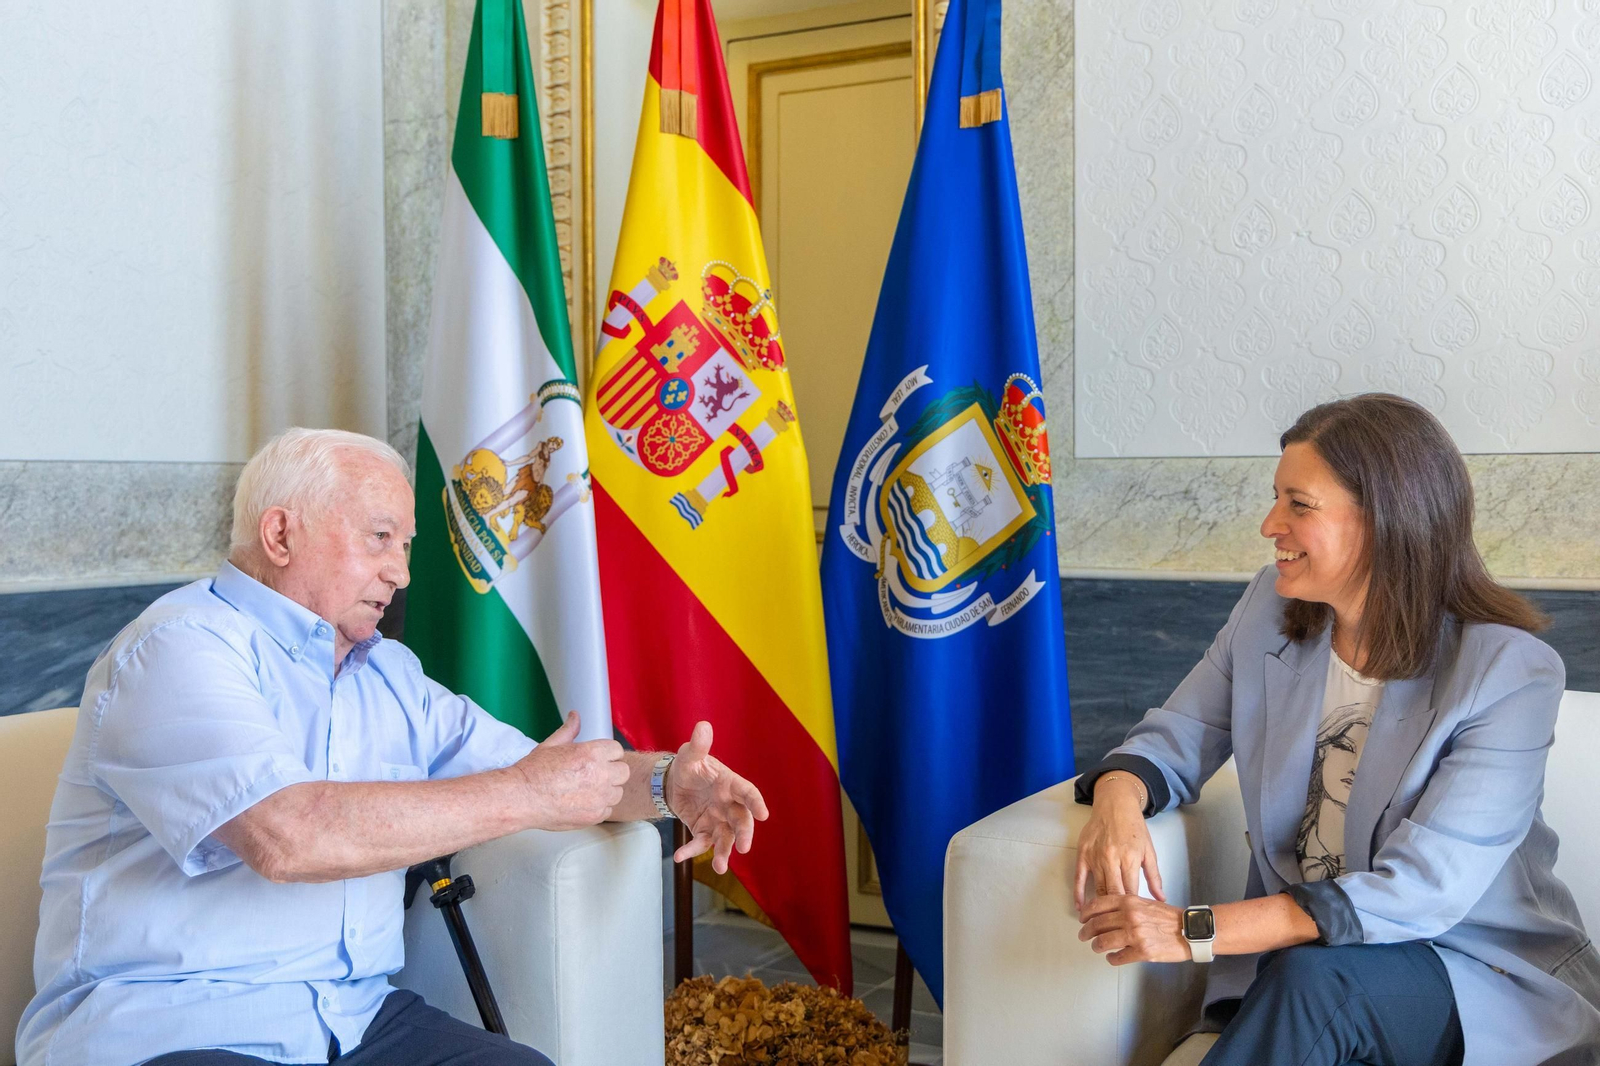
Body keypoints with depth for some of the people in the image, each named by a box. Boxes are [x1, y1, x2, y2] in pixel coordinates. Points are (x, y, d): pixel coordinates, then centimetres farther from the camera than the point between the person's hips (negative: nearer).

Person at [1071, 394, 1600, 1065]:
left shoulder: (1512, 673, -17)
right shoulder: (1271, 607, 0)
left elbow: (1422, 892, -23)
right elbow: (1175, 738, 6)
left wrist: (1196, 930, -28)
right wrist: (1118, 799, -20)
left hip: (1486, 977, -3)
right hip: (1292, 949, 3)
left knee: (1313, 978, -34)